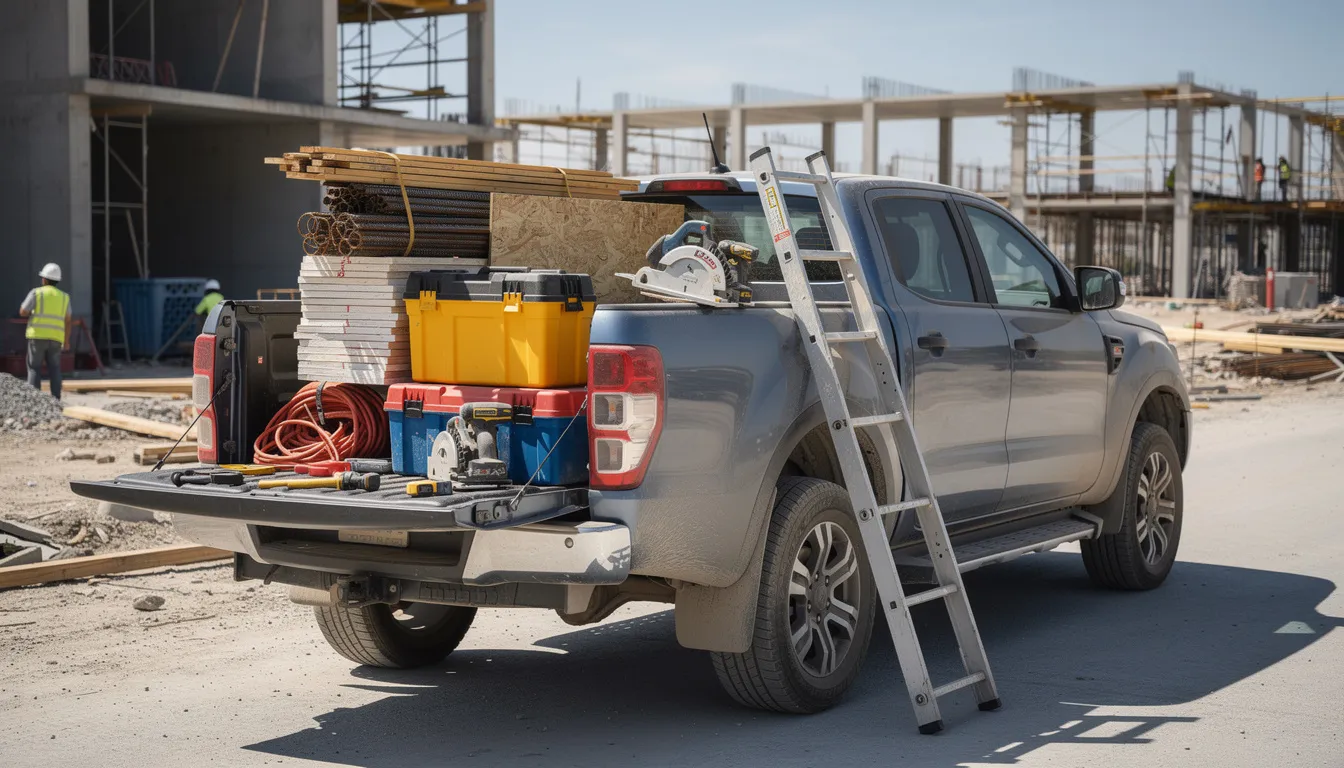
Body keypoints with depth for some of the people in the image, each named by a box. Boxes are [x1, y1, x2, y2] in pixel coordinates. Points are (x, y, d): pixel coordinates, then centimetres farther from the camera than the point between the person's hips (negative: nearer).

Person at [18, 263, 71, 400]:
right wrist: (67, 340, 15)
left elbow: (23, 312, -1)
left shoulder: (36, 293, -1)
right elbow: (67, 321, 9)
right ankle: (56, 399, -2)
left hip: (38, 336, -3)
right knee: (54, 369, 8)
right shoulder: (64, 296, 11)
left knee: (34, 368, 1)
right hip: (56, 338, 3)